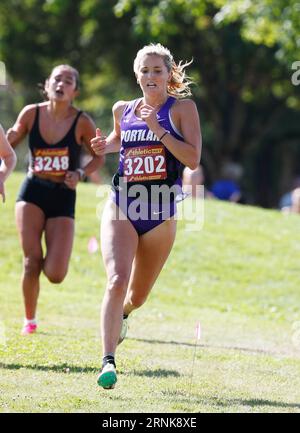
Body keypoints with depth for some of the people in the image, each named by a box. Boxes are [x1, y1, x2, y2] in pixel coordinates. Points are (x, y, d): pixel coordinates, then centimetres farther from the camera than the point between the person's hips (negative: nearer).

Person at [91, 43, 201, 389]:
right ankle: (108, 361, -25)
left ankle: (120, 314, 53)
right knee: (117, 281, -22)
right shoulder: (123, 110, 8)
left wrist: (158, 128, -19)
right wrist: (105, 146, 9)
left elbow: (193, 159, -13)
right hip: (121, 208, 1)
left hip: (160, 214, -1)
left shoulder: (182, 108, -2)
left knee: (137, 296, 15)